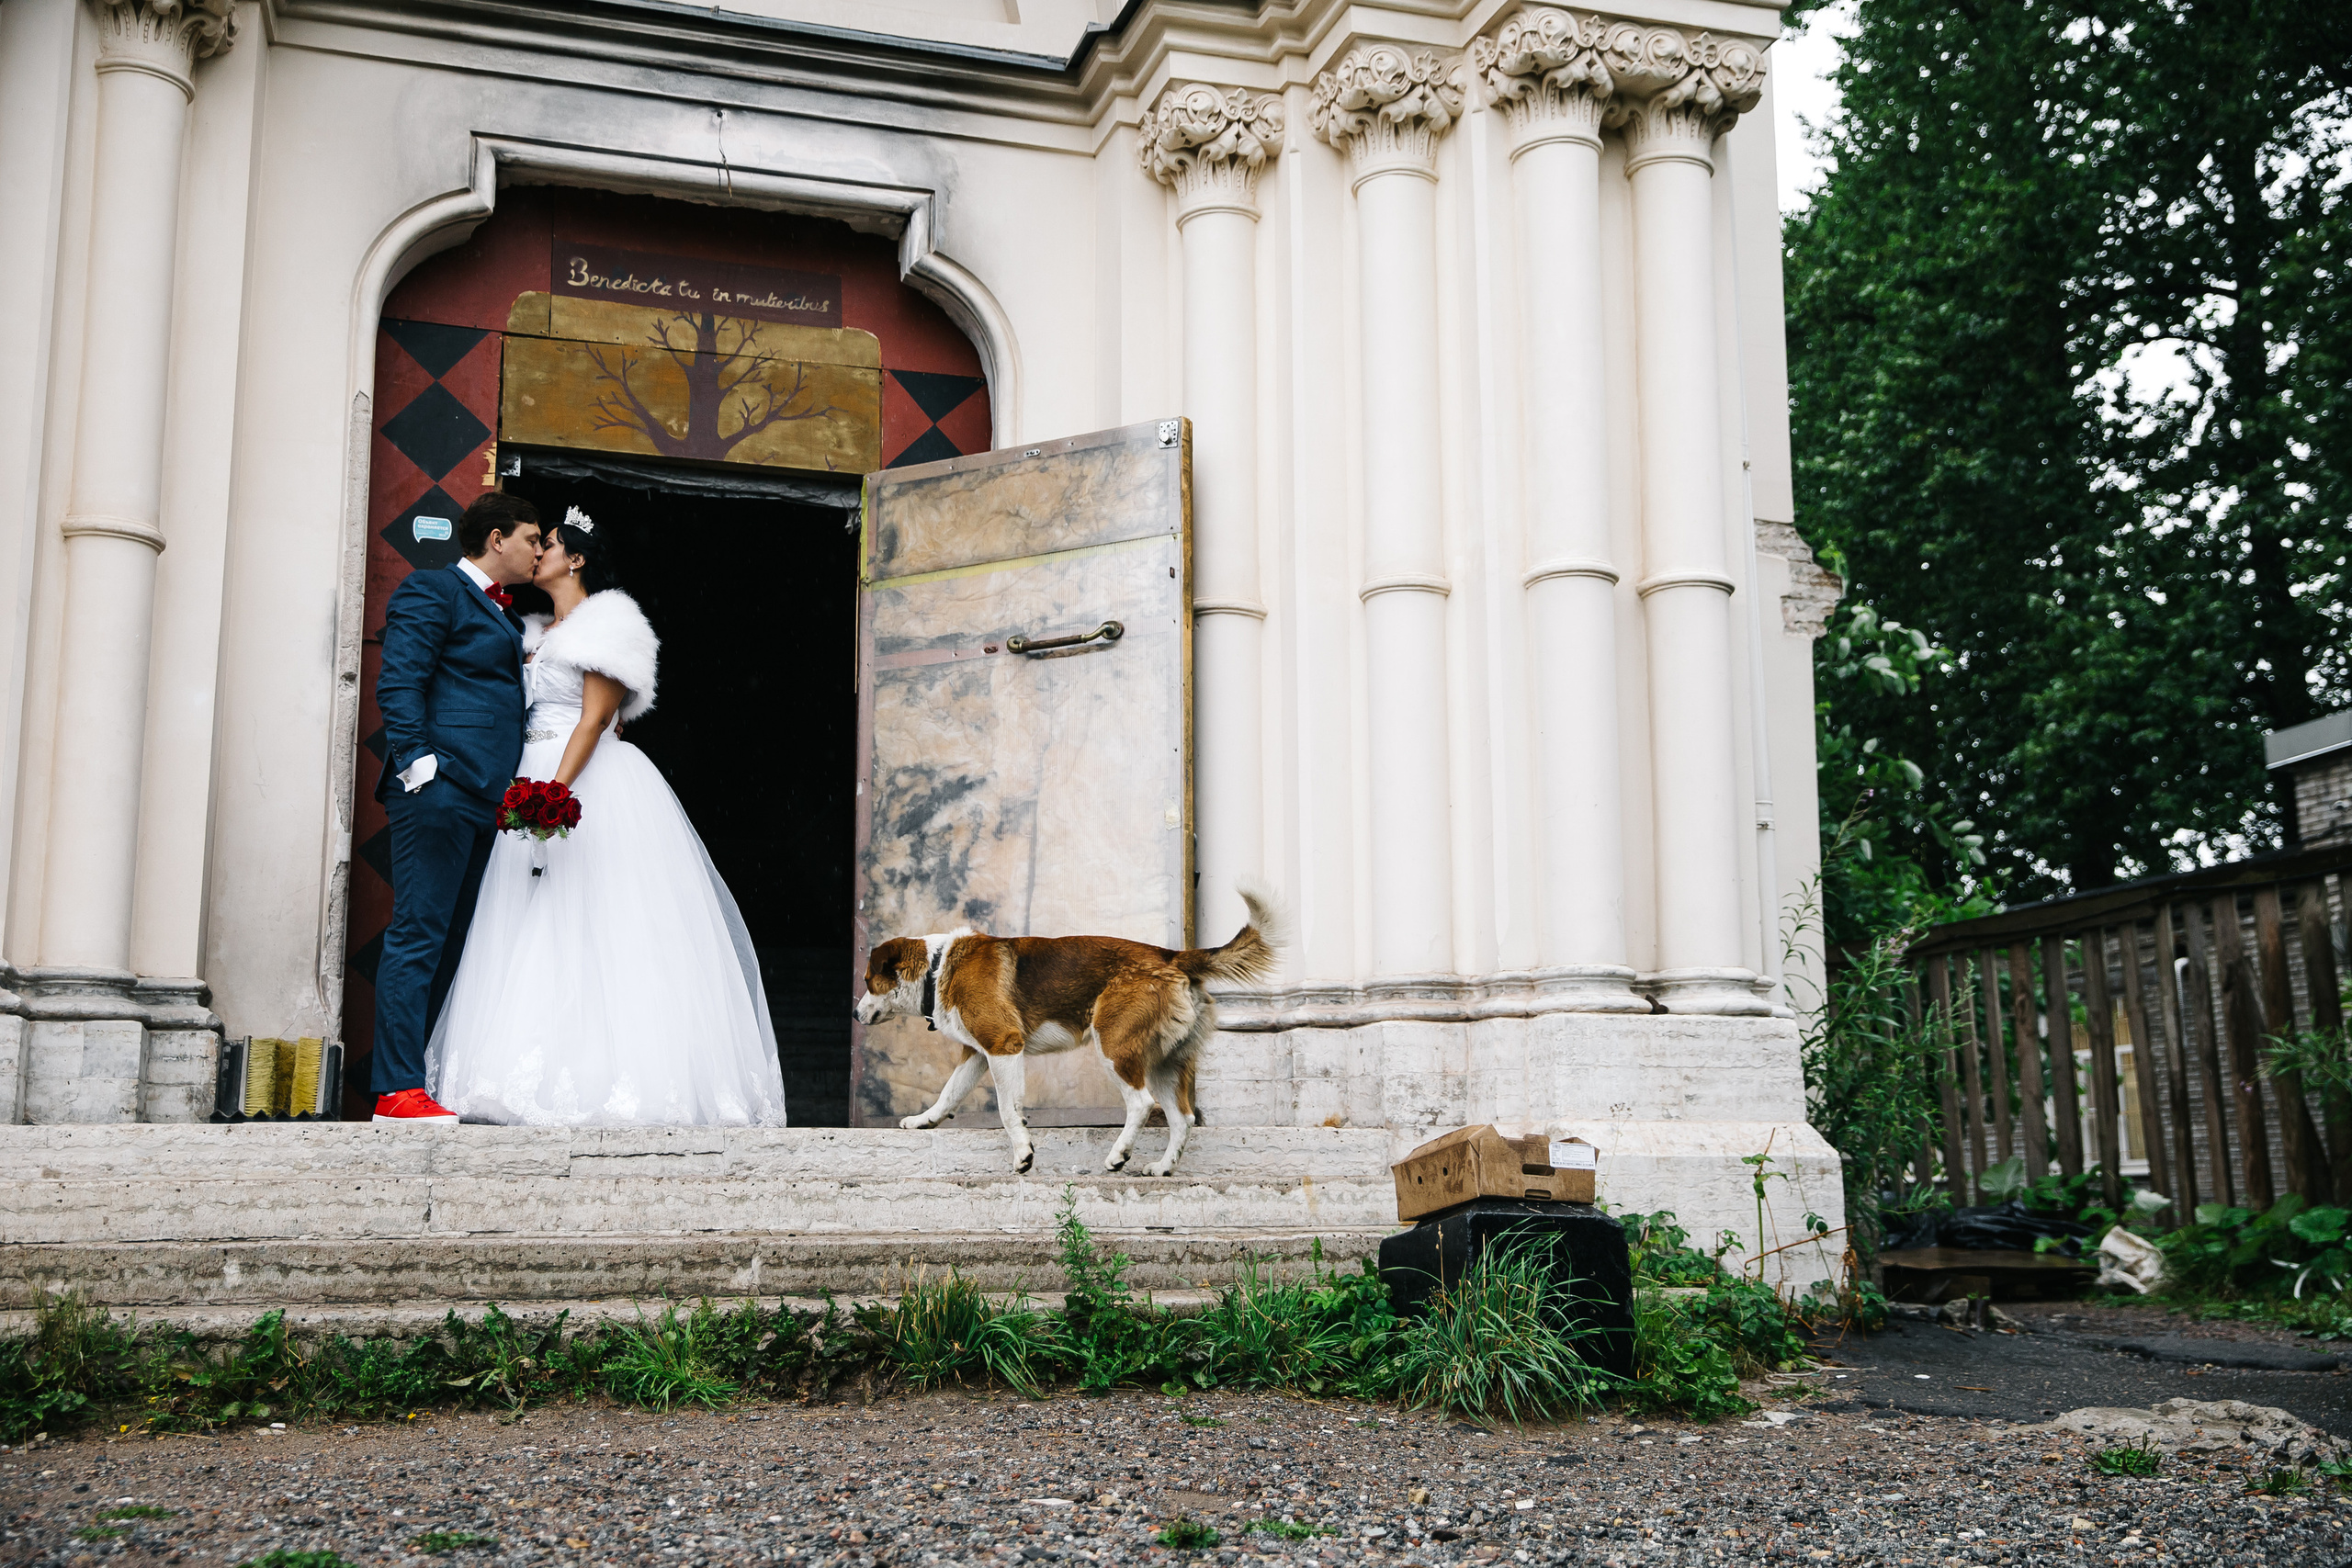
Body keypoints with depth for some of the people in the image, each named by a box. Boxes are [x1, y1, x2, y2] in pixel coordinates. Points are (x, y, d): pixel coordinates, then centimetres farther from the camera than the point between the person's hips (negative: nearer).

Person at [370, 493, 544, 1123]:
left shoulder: (500, 615, 26)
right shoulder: (432, 591, 0)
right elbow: (397, 684, -11)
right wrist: (418, 762, -19)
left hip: (484, 799, 10)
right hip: (438, 789, -9)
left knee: (448, 941, 8)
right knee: (418, 936, -11)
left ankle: (409, 1076, 12)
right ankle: (397, 1091, -11)